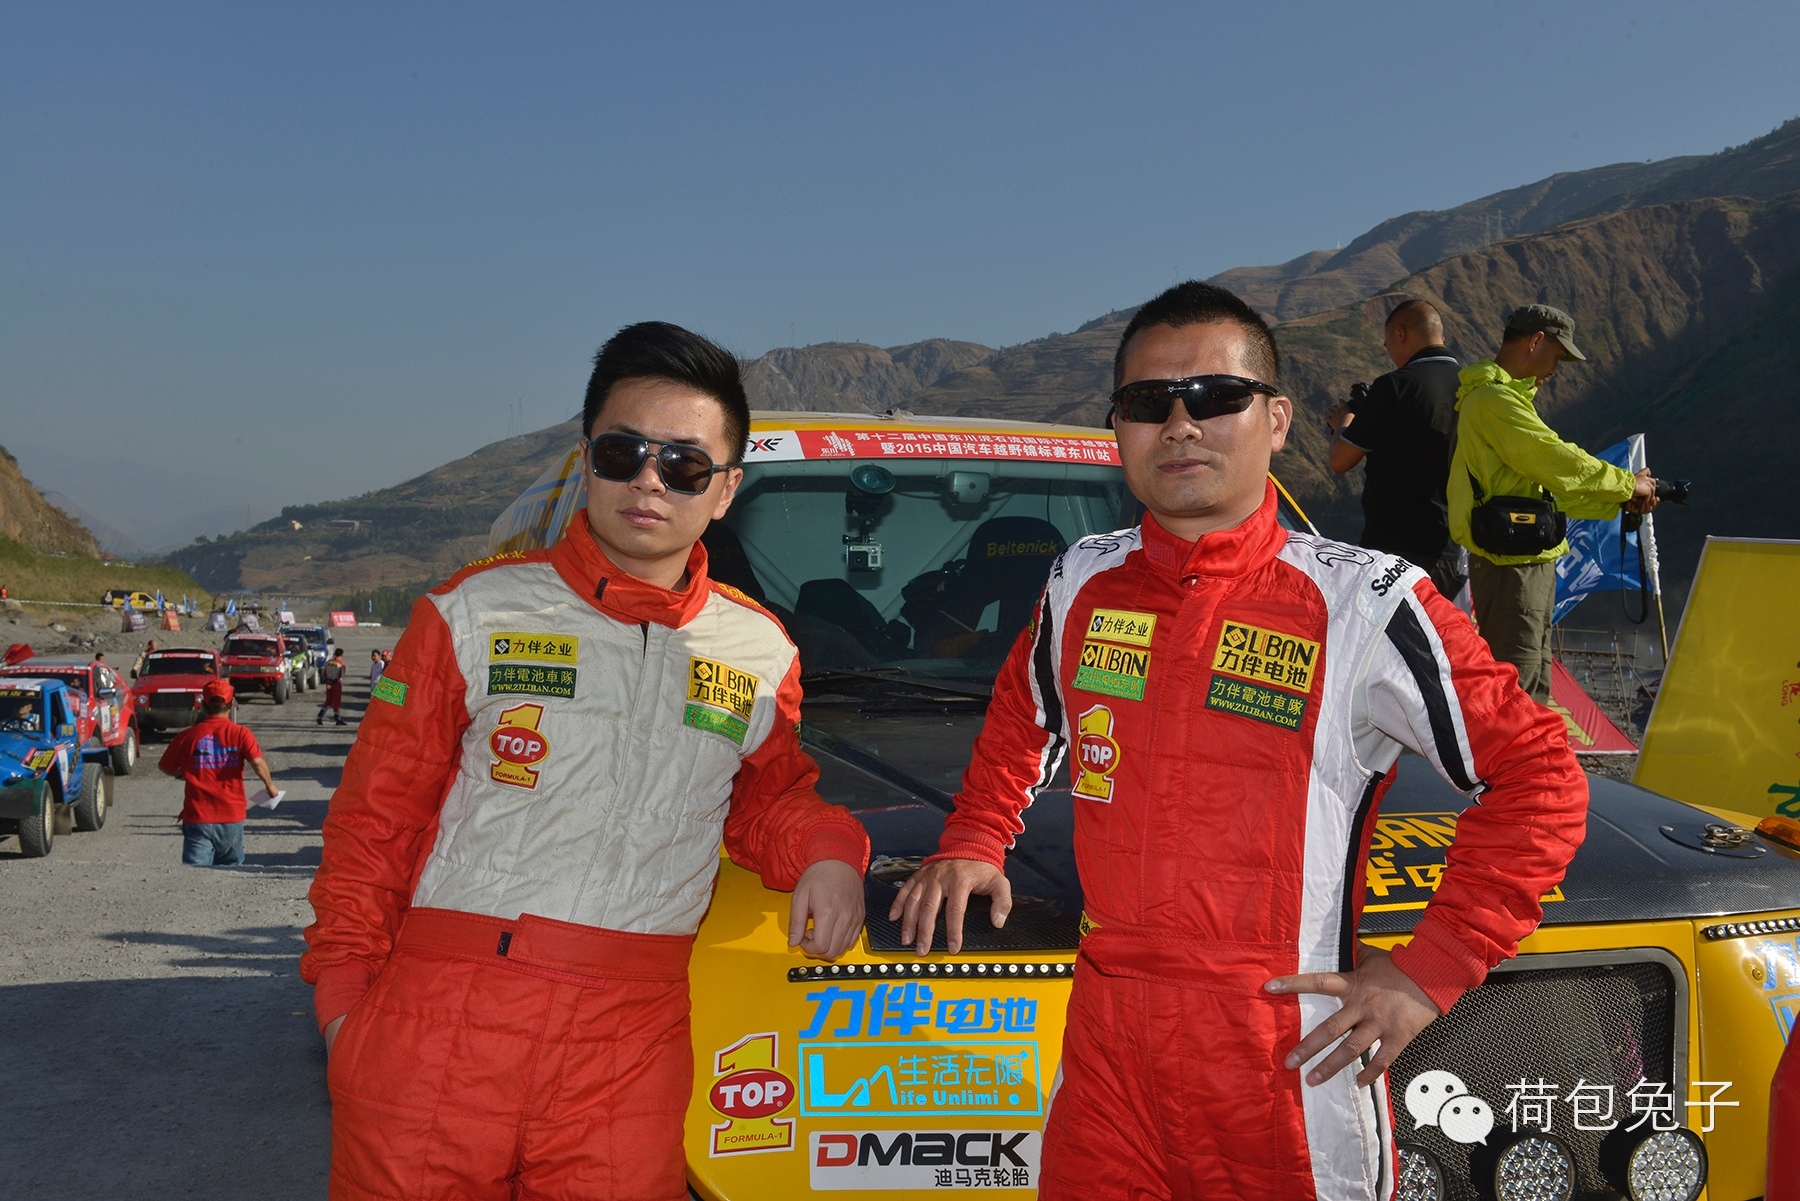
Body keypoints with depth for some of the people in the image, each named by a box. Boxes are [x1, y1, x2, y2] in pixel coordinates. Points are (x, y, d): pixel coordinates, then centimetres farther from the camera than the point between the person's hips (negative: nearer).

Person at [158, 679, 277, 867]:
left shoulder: (188, 736, 1)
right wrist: (269, 784, 0)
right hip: (232, 818, 1)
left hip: (197, 818, -1)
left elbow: (165, 767, 12)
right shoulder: (240, 734, -2)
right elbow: (257, 762, -17)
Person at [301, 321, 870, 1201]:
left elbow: (766, 800, 24)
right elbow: (376, 815, 5)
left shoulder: (760, 657, 9)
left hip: (629, 1058, 2)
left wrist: (825, 851, 3)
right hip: (437, 1030, -1)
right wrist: (342, 987, -1)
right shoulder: (478, 613, 3)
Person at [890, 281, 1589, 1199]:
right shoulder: (1082, 586, 6)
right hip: (1105, 1053, 4)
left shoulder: (1363, 604, -8)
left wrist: (1432, 970, -9)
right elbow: (1023, 721, 27)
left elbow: (1539, 778, -5)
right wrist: (971, 845, 14)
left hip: (1292, 1066, -4)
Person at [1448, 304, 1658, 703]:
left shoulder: (1509, 396, 20)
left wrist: (1620, 504, 13)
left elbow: (1550, 486, 21)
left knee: (1534, 686, 15)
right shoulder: (1493, 398, -14)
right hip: (1510, 563, -11)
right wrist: (1627, 483, -6)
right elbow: (1556, 461, -19)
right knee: (1513, 682, -10)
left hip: (1532, 560, 11)